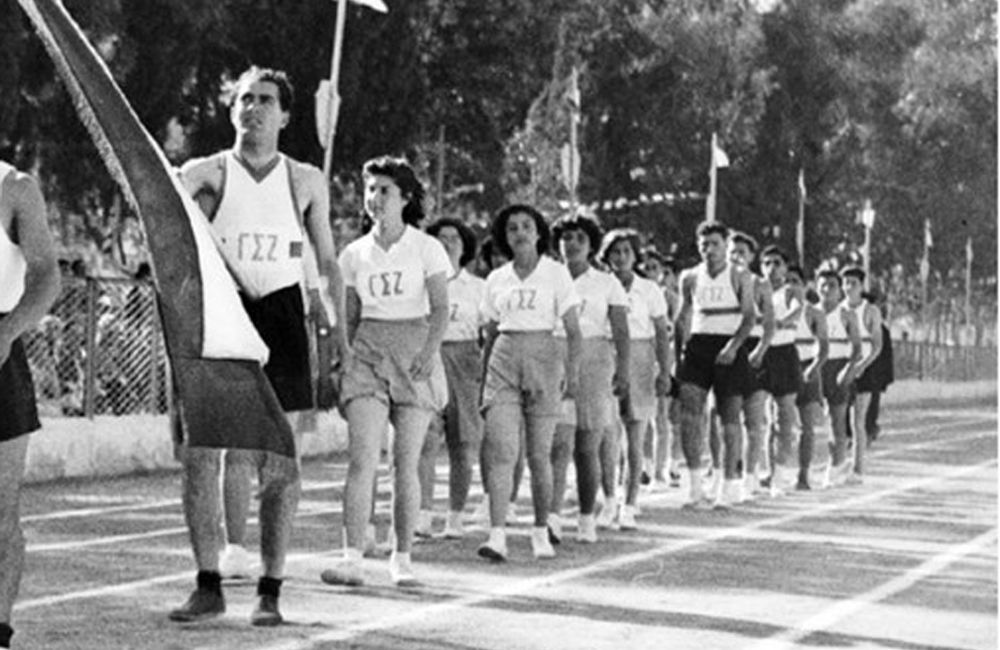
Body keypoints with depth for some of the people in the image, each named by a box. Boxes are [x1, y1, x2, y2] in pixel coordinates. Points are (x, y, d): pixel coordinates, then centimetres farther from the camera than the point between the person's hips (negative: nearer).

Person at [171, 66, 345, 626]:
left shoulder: (305, 181, 9)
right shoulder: (209, 173, 6)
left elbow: (328, 260, 14)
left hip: (280, 318, 0)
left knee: (278, 463, 0)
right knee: (199, 457, -3)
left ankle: (271, 591, 6)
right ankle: (209, 587, 7)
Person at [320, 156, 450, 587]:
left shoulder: (426, 248, 0)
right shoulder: (354, 254, 9)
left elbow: (440, 309, -4)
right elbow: (350, 318, 14)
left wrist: (428, 353, -17)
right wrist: (340, 366, 9)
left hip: (415, 354, -2)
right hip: (367, 353, 2)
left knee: (406, 464, 1)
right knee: (362, 459, -12)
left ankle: (402, 559, 11)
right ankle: (352, 559, -16)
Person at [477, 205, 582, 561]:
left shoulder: (556, 274, 2)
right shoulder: (497, 279, 11)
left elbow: (574, 331, 1)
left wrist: (571, 373, -10)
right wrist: (483, 380, 14)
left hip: (543, 358, -2)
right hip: (504, 361, 2)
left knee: (539, 454, 3)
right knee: (500, 450, -12)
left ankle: (541, 532, 18)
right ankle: (497, 535, -18)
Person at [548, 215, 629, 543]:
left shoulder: (607, 283, 7)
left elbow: (621, 331, 1)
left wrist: (622, 369, -11)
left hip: (594, 360, 0)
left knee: (587, 449, 3)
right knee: (559, 444, -13)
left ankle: (587, 520, 13)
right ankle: (552, 518, -20)